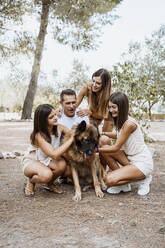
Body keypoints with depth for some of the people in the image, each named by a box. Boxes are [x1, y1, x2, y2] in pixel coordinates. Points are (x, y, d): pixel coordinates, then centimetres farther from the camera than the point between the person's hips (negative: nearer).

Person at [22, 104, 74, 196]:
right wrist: (71, 140, -37)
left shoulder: (59, 128, -13)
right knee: (46, 174, -37)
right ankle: (31, 181, 0)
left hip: (48, 160, 5)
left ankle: (50, 183, 3)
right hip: (32, 161, -5)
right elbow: (54, 154, -39)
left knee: (62, 164, -29)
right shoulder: (39, 135, -30)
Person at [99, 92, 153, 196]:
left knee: (110, 180, -21)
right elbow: (119, 135, 24)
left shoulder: (129, 123, -23)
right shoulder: (121, 121, 3)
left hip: (142, 163, -9)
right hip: (131, 158, 9)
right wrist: (103, 133, 10)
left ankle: (143, 179, 0)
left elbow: (116, 148, -18)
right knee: (104, 148, -3)